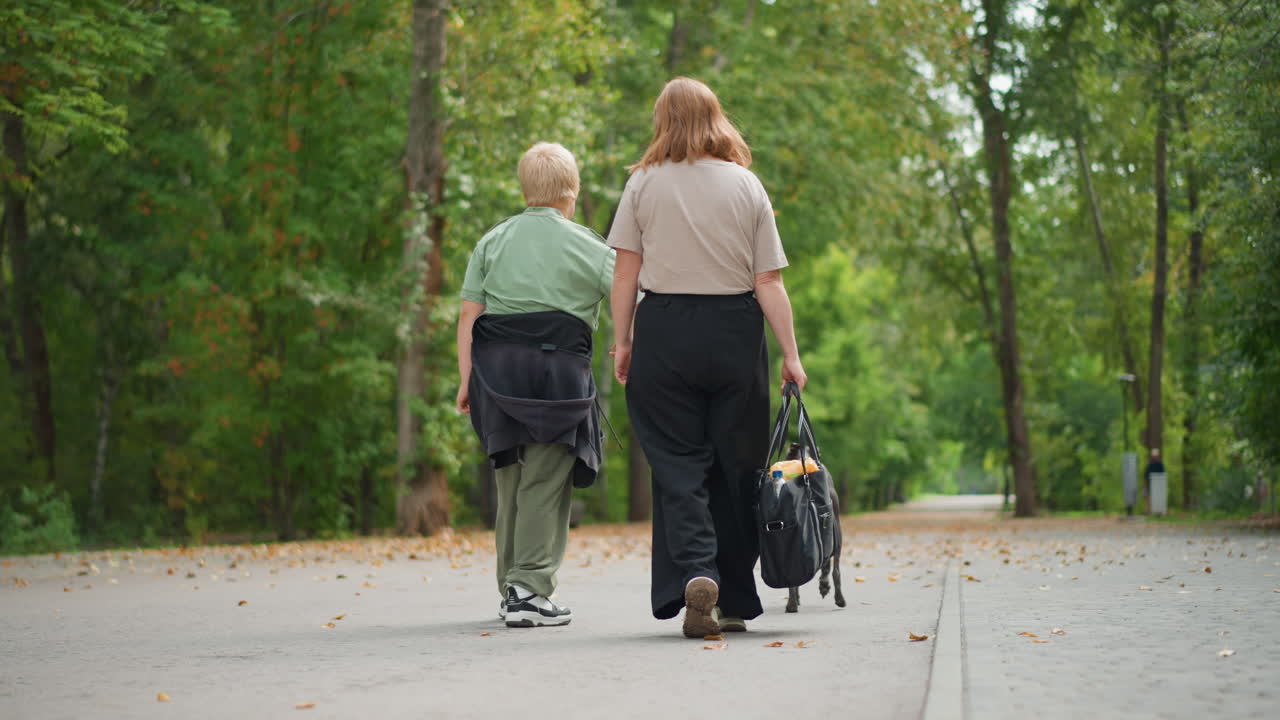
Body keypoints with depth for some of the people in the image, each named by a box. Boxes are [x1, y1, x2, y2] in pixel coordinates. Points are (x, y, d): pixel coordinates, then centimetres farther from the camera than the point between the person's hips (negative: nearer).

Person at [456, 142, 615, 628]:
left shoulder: (493, 240, 11)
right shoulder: (585, 245, 2)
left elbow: (468, 316, 5)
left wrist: (466, 379, 7)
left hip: (495, 365, 4)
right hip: (558, 365, -4)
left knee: (511, 477, 13)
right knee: (545, 481, -2)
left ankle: (510, 588, 20)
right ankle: (530, 589, -10)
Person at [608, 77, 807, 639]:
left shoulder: (644, 183, 1)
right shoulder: (746, 186, 3)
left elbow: (626, 271, -1)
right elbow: (768, 282, 0)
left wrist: (622, 341, 7)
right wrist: (790, 354, 3)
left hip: (664, 329, -1)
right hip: (735, 332, 1)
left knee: (678, 465, 1)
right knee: (734, 465, 8)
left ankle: (694, 573, -21)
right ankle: (732, 600, 14)